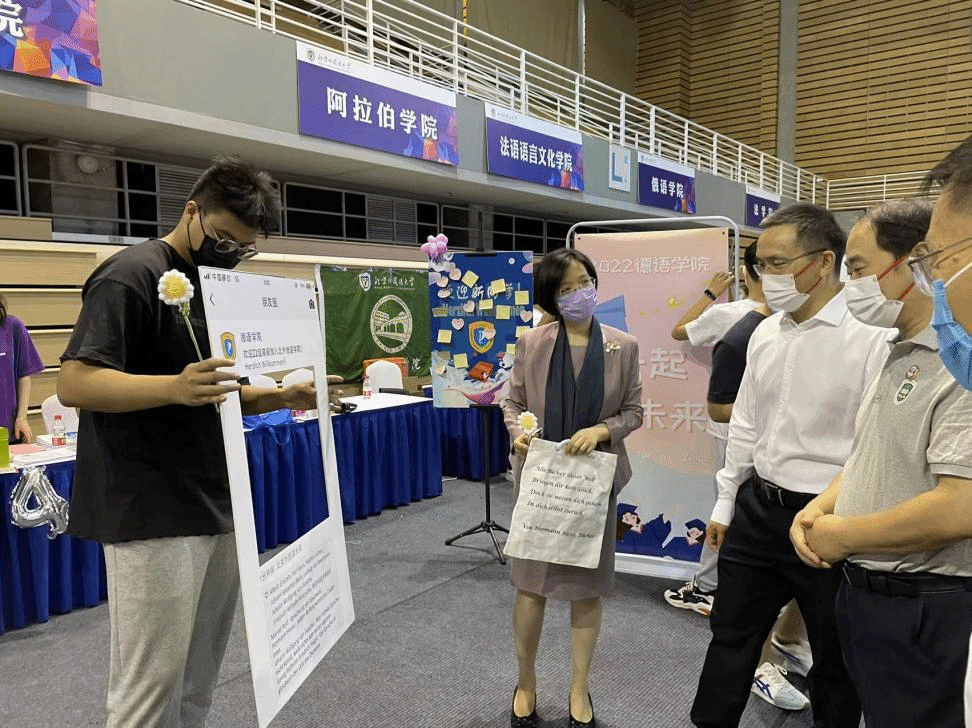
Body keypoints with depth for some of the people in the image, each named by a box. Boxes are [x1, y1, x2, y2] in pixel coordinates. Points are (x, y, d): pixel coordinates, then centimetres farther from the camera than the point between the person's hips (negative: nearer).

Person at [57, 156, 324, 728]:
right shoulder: (132, 275, -11)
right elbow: (75, 383, -18)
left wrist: (280, 397, 4)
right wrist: (175, 387, -34)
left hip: (220, 507, 8)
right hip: (153, 515, -8)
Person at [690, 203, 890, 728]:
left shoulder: (871, 338, -18)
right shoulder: (764, 334, 4)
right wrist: (726, 503, 16)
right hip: (758, 508, 6)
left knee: (836, 659, 16)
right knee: (731, 634, 19)